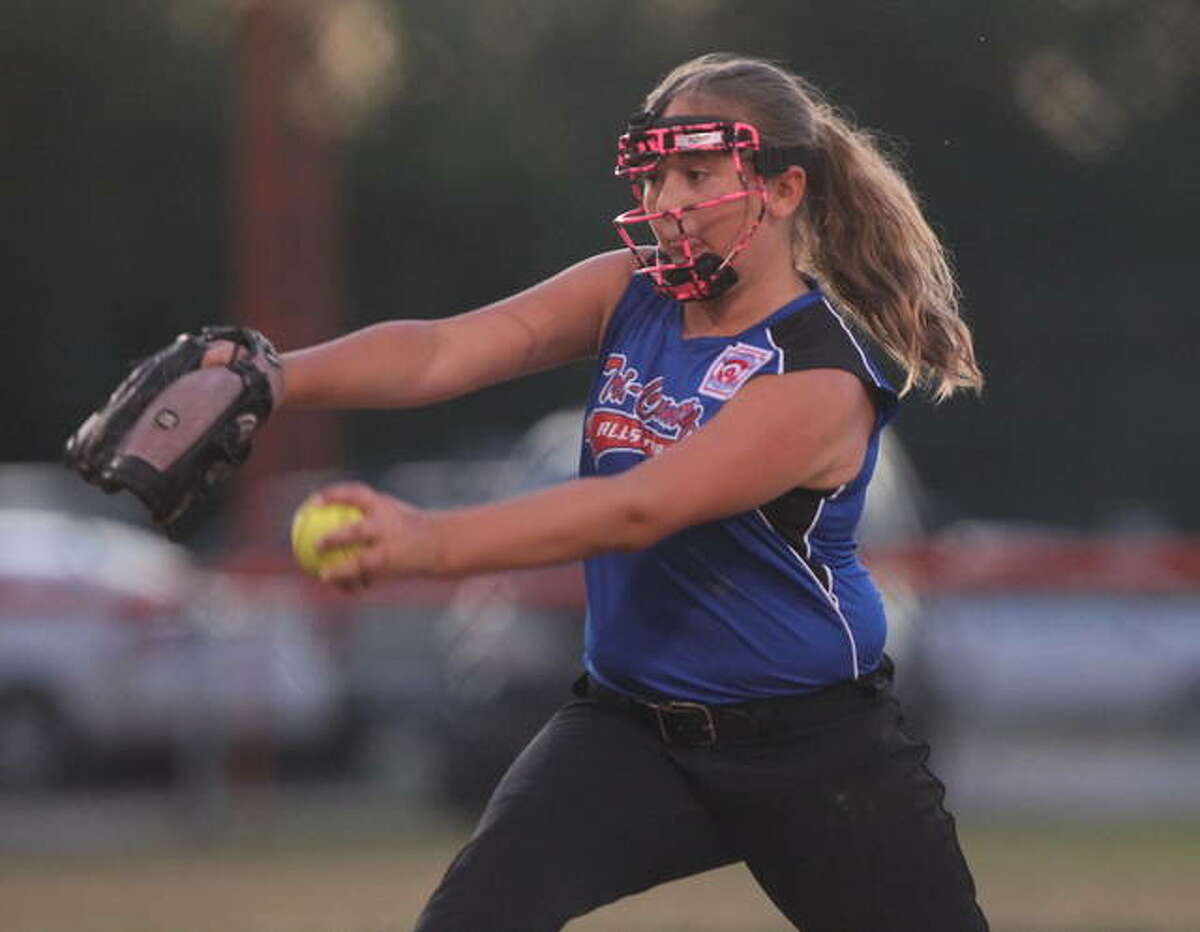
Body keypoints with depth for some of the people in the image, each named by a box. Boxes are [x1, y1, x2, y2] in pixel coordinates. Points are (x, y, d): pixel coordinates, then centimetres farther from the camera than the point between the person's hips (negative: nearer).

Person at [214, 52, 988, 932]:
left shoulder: (822, 377, -20)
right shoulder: (631, 293, 0)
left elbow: (638, 511, -31)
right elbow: (444, 349, -13)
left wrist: (433, 542, -43)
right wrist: (276, 378, -31)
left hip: (817, 752, -4)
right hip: (630, 730, 4)